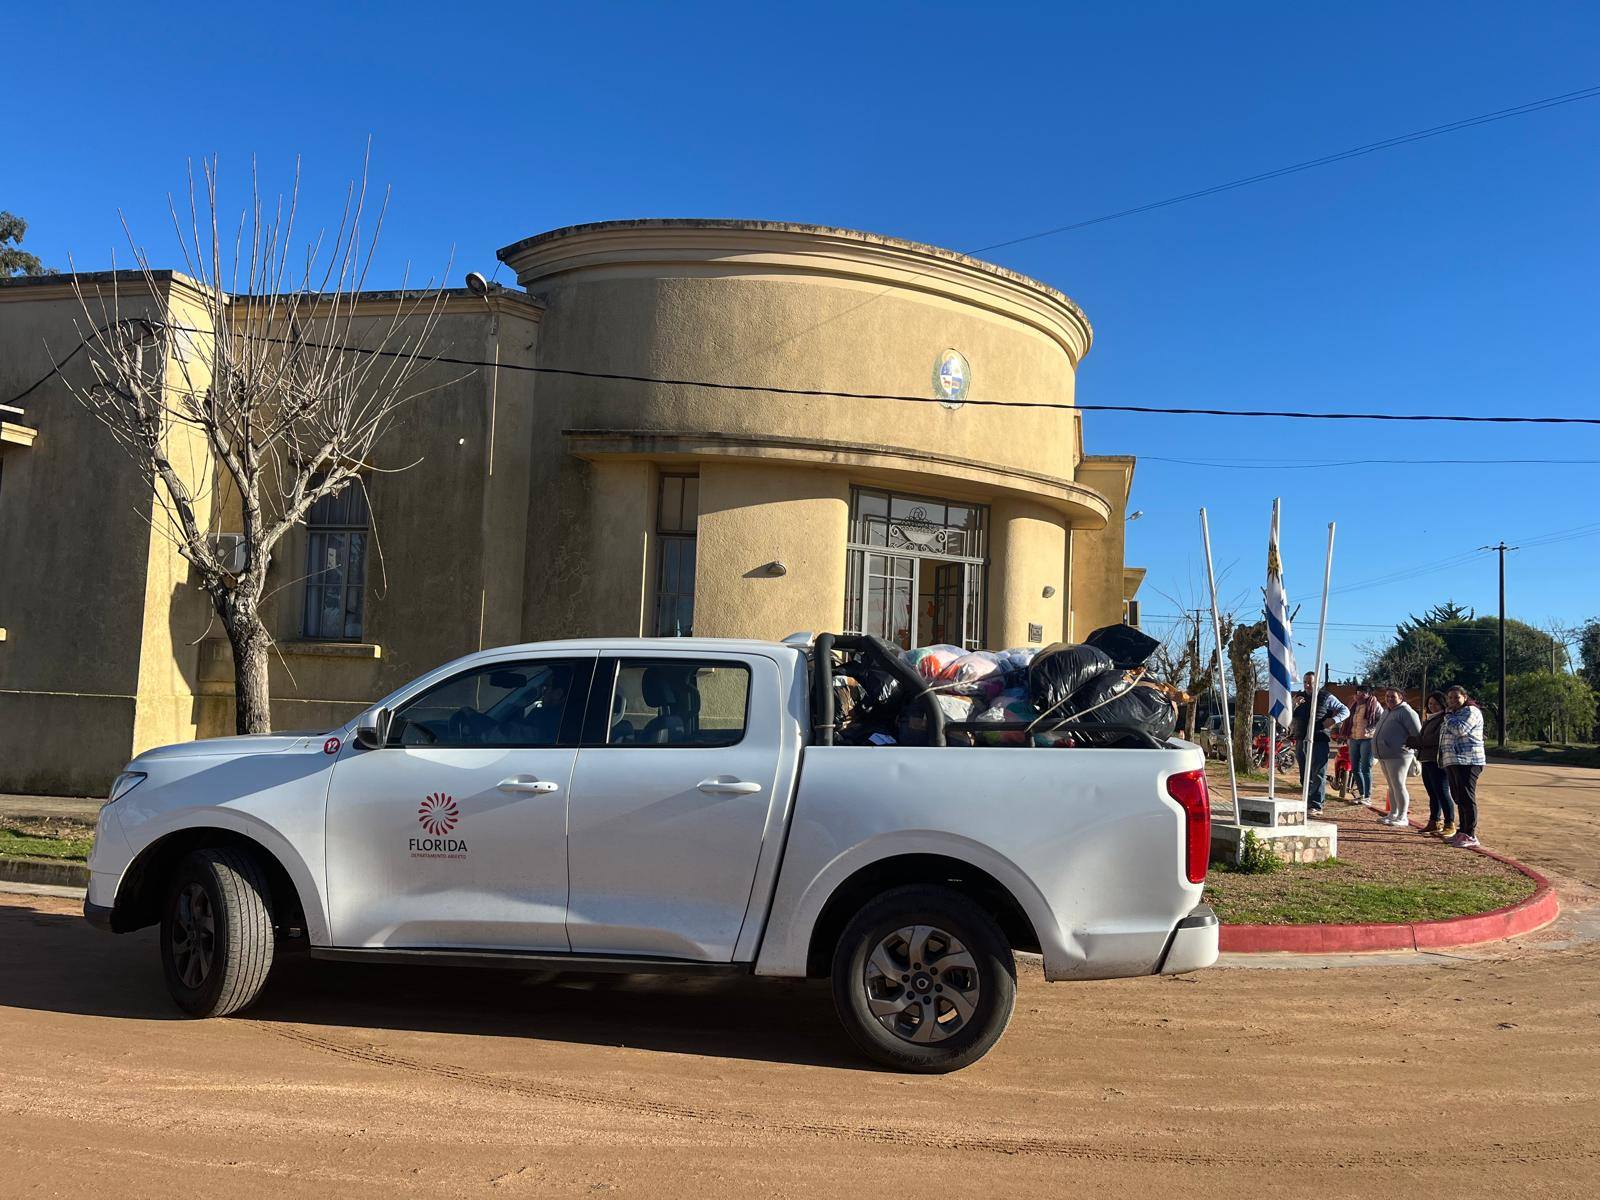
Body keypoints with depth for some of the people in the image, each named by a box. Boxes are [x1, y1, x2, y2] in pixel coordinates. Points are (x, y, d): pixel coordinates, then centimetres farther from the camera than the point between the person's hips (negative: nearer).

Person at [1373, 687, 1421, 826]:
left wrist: (1417, 754, -15)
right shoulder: (1386, 711, 18)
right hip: (1383, 756, 9)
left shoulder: (1406, 712, -12)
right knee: (1391, 786, 14)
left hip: (1398, 756, -9)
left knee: (1398, 785, -9)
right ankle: (1393, 814, 21)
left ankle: (1403, 817, -5)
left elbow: (1418, 734, -15)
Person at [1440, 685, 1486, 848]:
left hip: (1467, 762, -10)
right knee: (1459, 799, 12)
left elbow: (1459, 729, -20)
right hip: (1452, 761, 10)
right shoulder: (1453, 714, 22)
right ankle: (1462, 832, 19)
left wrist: (1448, 716, -7)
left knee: (1466, 798, -10)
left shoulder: (1471, 711, -6)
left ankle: (1471, 836, -8)